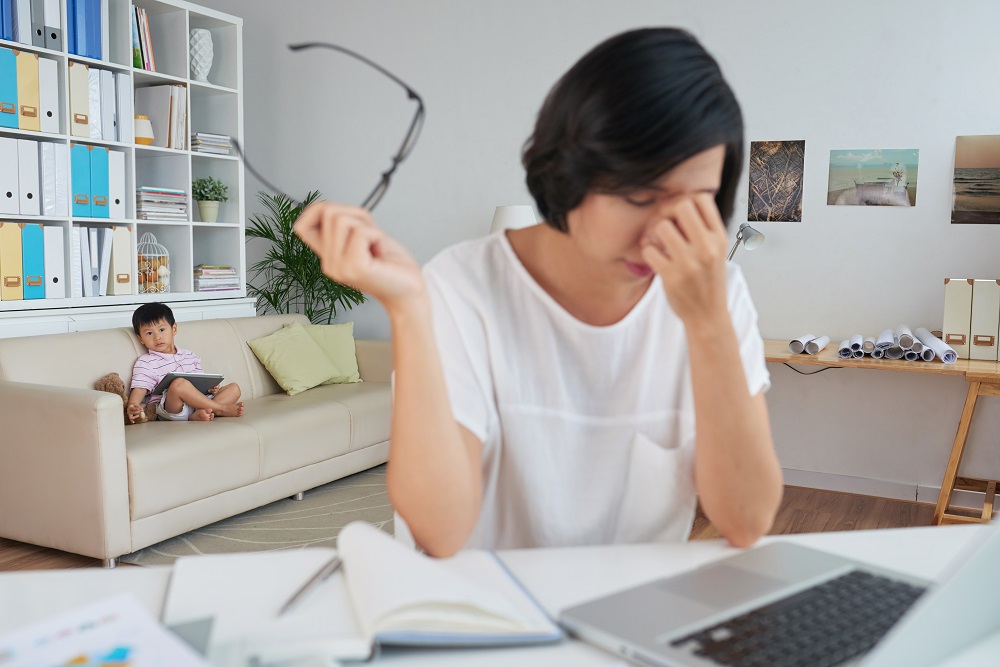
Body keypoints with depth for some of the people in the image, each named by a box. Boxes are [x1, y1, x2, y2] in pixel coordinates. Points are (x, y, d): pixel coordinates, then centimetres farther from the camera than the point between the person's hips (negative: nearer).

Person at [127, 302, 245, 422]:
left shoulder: (189, 355, 22)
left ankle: (200, 414, -30)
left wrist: (210, 387, 2)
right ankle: (221, 409, -21)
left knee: (234, 388, -3)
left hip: (197, 402, 7)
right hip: (170, 410, -6)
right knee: (179, 383, -36)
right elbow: (139, 389, -7)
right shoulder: (146, 363, 6)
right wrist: (133, 406, -29)